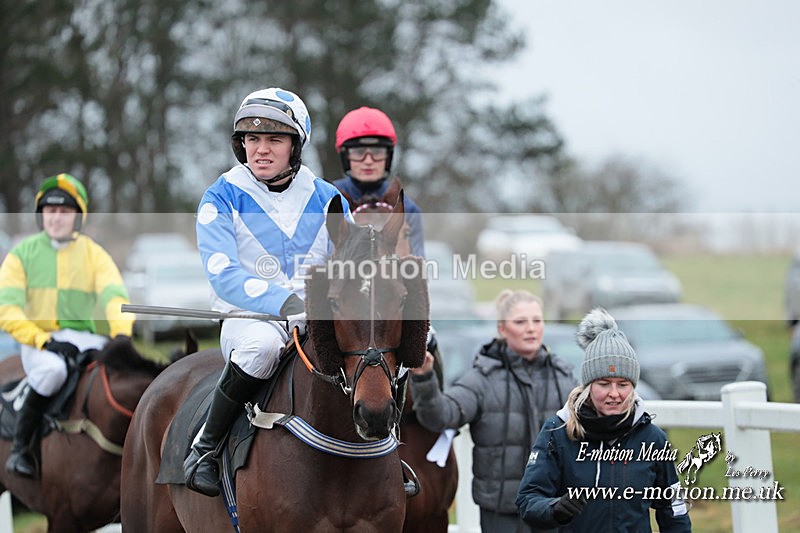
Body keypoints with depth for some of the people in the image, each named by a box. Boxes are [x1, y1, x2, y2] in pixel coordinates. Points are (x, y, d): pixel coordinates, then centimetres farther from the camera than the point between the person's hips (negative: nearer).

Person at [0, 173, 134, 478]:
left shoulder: (94, 254, 10)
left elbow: (114, 296, -4)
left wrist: (121, 334, -25)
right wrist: (43, 341, -19)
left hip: (86, 338, 2)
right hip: (38, 339, -2)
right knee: (52, 370, -37)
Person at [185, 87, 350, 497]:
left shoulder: (325, 199, 8)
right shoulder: (222, 198, -3)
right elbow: (223, 273, -14)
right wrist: (285, 302, -29)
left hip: (319, 321, 4)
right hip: (247, 316, -4)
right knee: (262, 342, -39)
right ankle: (205, 447, -20)